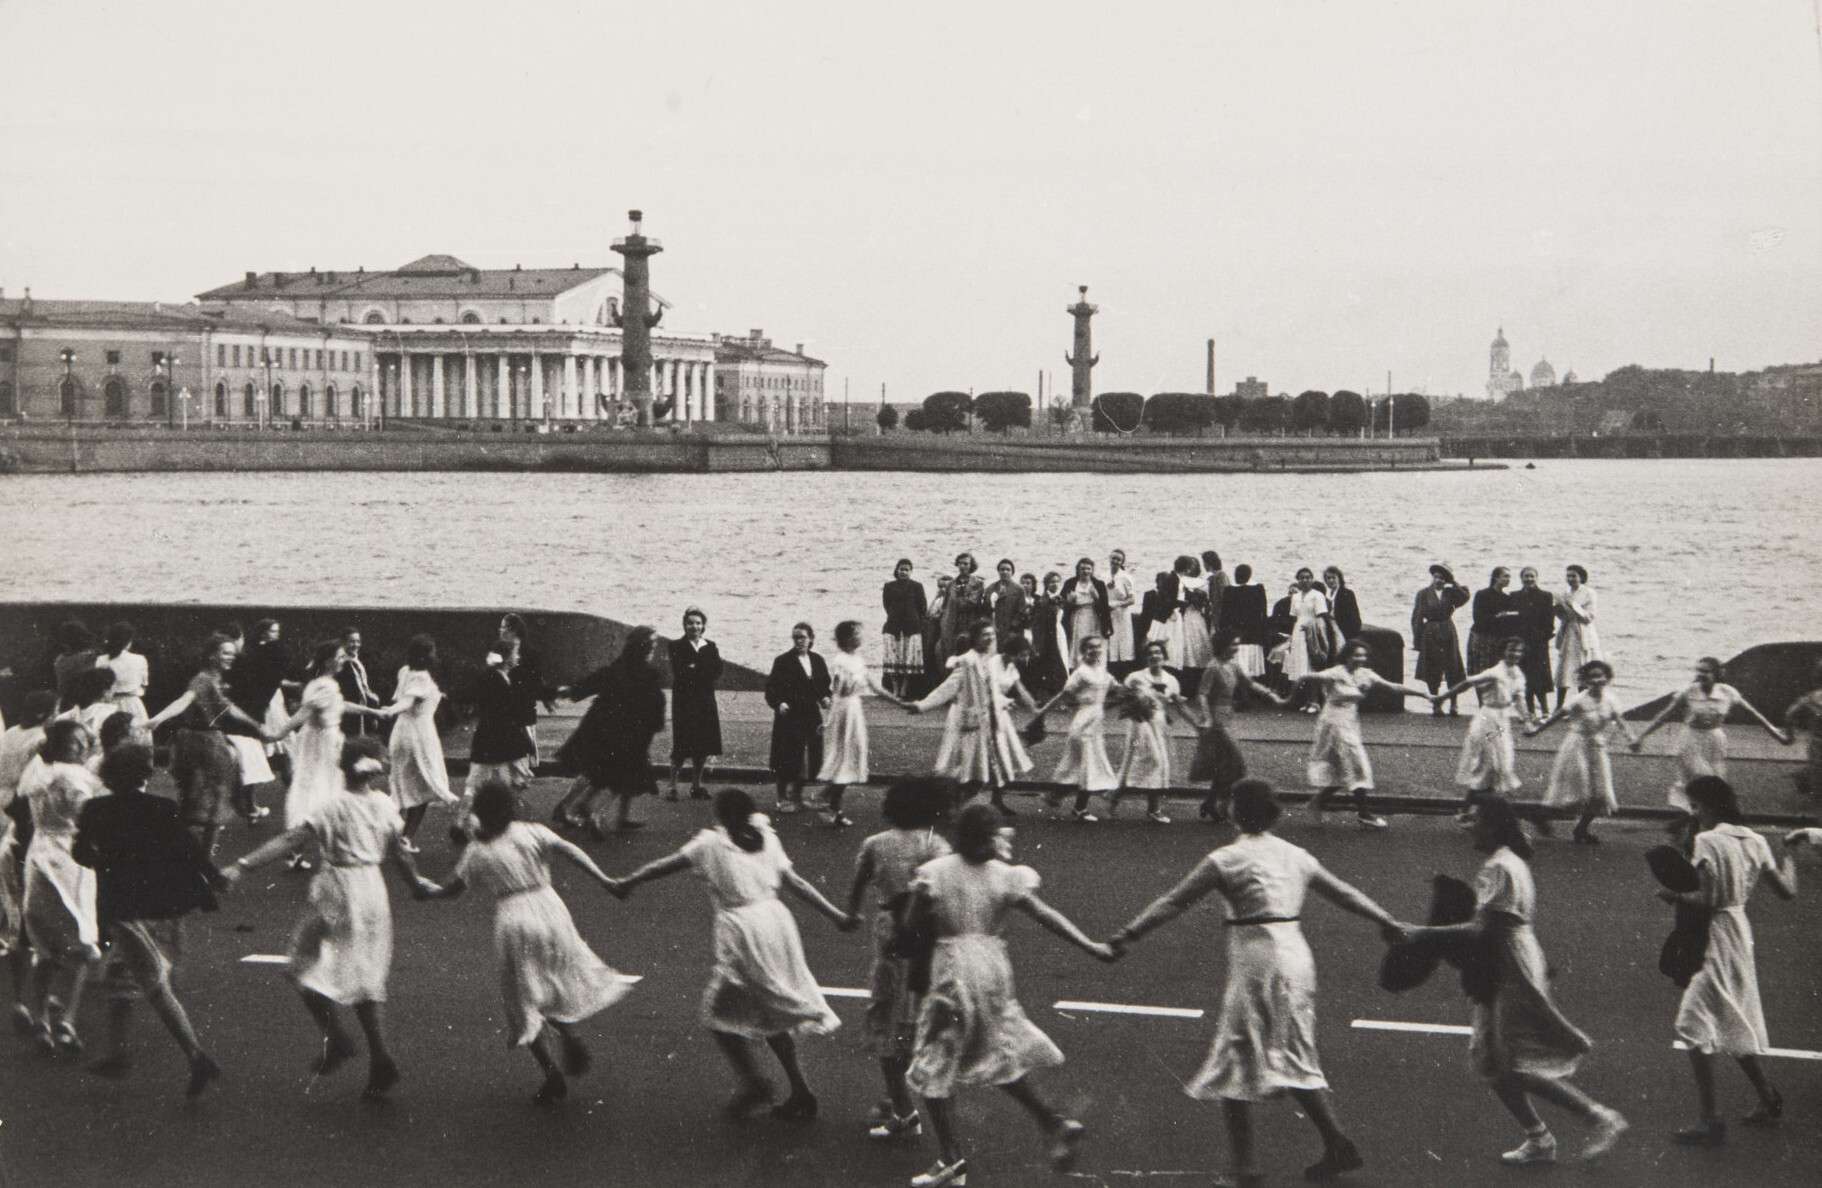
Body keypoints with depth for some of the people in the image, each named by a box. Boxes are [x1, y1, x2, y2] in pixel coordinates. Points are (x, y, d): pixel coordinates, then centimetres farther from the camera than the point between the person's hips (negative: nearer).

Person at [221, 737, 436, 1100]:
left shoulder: (333, 807, -13)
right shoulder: (384, 805, 2)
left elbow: (289, 841, -19)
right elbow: (398, 853, 9)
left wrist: (243, 866, -21)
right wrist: (416, 884, 26)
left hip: (337, 892, -6)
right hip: (373, 891, 6)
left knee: (308, 965, 10)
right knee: (366, 974, 12)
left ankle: (335, 1036, -4)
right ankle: (379, 1056, 4)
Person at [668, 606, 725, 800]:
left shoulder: (710, 647, 11)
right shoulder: (676, 646, 0)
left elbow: (717, 672, -2)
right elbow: (679, 672, -13)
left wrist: (694, 669, -11)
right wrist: (703, 673, -12)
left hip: (706, 702, 4)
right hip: (684, 702, -4)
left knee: (703, 748, 5)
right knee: (681, 748, -7)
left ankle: (696, 786, 16)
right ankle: (672, 787, -2)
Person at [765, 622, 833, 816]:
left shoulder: (818, 661, 11)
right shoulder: (783, 661, -4)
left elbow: (825, 685, 18)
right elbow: (771, 688, -7)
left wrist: (825, 698, -2)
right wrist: (779, 703, -22)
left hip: (811, 717, 5)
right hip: (789, 716, -5)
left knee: (809, 760, 7)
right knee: (787, 760, -4)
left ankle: (797, 796, 21)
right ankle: (783, 798, 5)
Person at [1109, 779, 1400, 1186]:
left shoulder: (1226, 860, -7)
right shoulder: (1296, 856, 10)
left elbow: (1173, 903, -10)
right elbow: (1344, 894, 19)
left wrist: (1127, 935, -9)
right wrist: (1388, 922, 31)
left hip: (1255, 963, -6)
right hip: (1297, 958, 6)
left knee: (1236, 1062, 4)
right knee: (1295, 1061, 19)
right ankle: (1338, 1145, 14)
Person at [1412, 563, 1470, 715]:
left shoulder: (1450, 592, 7)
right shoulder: (1424, 593, 2)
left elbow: (1464, 597, -13)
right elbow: (1416, 617, 0)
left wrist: (1453, 583, -9)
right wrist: (1417, 640, -5)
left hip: (1448, 633, 1)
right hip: (1430, 633, -1)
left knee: (1452, 669, -1)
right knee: (1432, 673, 1)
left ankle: (1453, 704, 4)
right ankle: (1435, 704, 9)